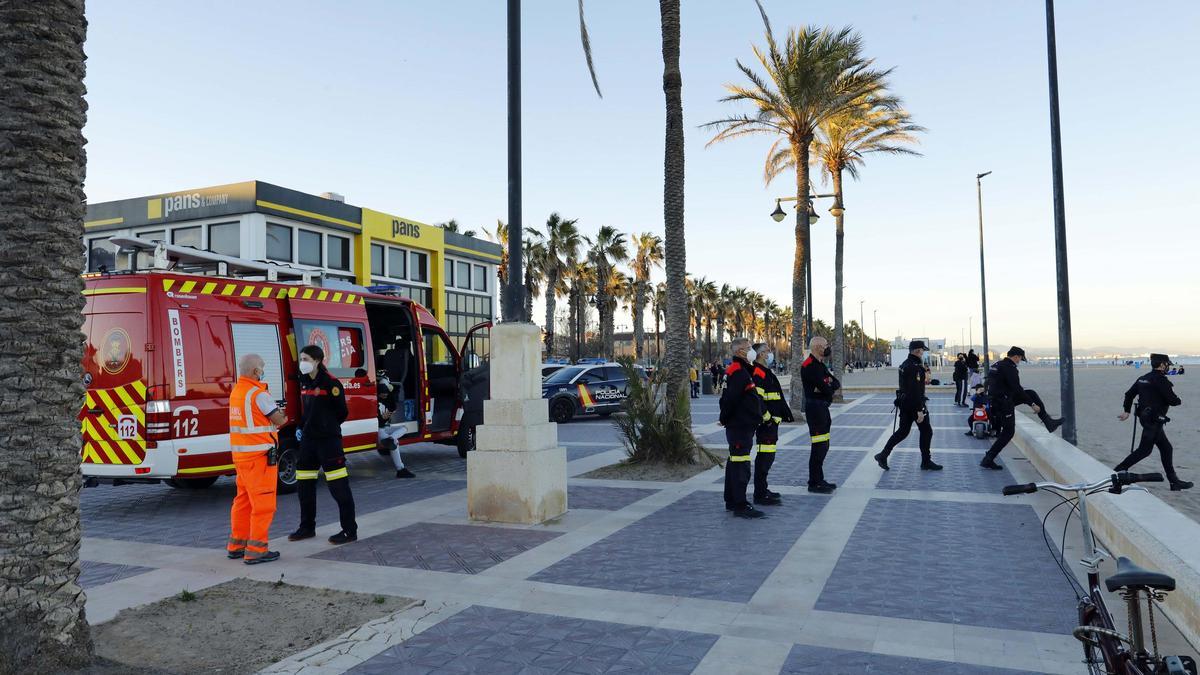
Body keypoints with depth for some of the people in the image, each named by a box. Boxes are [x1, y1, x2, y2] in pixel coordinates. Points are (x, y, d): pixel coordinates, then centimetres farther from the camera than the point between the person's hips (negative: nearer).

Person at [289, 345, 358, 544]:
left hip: (328, 439, -8)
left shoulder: (330, 382, -13)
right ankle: (307, 527, 28)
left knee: (339, 486, -6)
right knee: (304, 485, 14)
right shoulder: (305, 382, 11)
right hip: (308, 439, 8)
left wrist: (327, 426, 1)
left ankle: (350, 531, 0)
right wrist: (302, 427, 9)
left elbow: (341, 413, -9)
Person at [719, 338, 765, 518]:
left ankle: (731, 501, 26)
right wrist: (724, 419, -10)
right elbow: (730, 398, -22)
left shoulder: (742, 370, 17)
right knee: (741, 466, -8)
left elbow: (728, 398, 20)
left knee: (734, 463, 16)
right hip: (739, 426, -11)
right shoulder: (738, 371, -17)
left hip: (742, 426, 11)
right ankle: (740, 505, -5)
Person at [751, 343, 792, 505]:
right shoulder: (758, 373, -14)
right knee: (765, 456, -9)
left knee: (768, 456, 16)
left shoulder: (767, 373, 21)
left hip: (772, 422, 11)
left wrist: (785, 414, 24)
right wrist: (767, 417, -22)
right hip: (766, 423, -11)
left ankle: (762, 490, 25)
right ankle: (760, 494, -5)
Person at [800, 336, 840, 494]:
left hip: (822, 408, 10)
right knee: (819, 446, -7)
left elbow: (837, 384, 9)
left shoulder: (820, 365, 18)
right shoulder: (809, 366, -15)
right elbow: (826, 388, -21)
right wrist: (831, 387, 0)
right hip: (815, 408, -10)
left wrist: (828, 386, -11)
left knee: (823, 445, 15)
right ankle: (814, 483, -1)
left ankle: (819, 479, 24)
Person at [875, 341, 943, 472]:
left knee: (902, 431, 13)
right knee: (926, 431, 5)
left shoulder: (904, 364, 12)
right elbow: (915, 390, -25)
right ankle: (926, 462, 14)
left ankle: (883, 455, 8)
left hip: (904, 404, 9)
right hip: (914, 404, -9)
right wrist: (919, 410, -24)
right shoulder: (915, 367, -20)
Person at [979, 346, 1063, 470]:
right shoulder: (1009, 368, -18)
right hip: (1004, 403, -10)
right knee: (1008, 432, 1)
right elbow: (1017, 389, -22)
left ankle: (1048, 422, 19)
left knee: (1031, 394, 16)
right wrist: (1032, 404, -17)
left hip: (994, 401, 10)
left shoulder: (996, 365, 12)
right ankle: (988, 460, 0)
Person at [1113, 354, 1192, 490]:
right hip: (1153, 420, -10)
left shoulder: (1143, 378, 11)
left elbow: (1129, 394, 15)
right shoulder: (1161, 380, -16)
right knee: (1144, 450, -4)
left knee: (1166, 448, 14)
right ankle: (1118, 470, -4)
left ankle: (1174, 481, 17)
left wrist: (1127, 411, 23)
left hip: (1144, 417, 10)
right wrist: (1179, 401, 7)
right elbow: (1172, 400, -17)